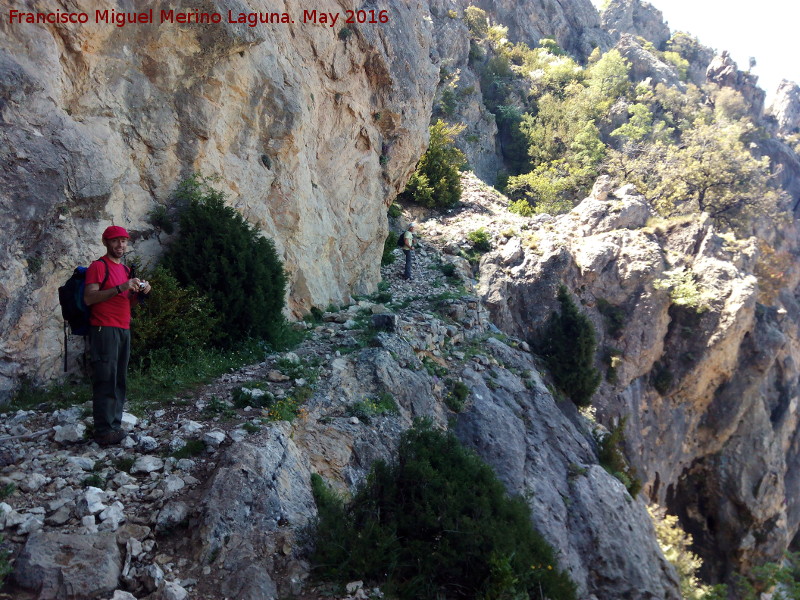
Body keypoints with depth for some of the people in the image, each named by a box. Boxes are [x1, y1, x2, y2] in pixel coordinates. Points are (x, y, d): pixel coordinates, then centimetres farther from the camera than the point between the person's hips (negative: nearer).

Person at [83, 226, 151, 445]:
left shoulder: (126, 269, 20)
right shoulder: (98, 266, -4)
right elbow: (89, 298, -15)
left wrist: (139, 292, 4)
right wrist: (120, 288, -22)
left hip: (124, 330, 8)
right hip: (104, 330, -8)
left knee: (120, 380, 7)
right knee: (105, 380, -9)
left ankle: (115, 425, 12)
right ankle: (103, 431, -7)